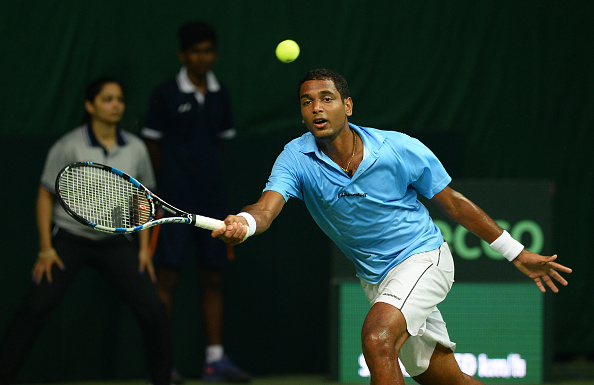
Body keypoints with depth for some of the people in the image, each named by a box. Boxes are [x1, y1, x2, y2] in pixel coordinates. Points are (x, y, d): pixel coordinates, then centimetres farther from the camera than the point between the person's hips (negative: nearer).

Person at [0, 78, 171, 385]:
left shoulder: (136, 149, 0)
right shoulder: (68, 147, -10)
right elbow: (45, 196, -4)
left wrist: (144, 248, 6)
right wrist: (45, 249, -8)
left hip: (116, 243, 3)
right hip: (69, 239, -3)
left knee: (153, 311, -7)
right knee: (35, 310, -13)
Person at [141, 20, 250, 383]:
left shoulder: (220, 95, 9)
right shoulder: (166, 95, -4)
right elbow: (153, 143, 2)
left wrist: (206, 173, 9)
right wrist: (174, 179, 4)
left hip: (212, 199, 5)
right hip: (176, 202, -4)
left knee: (213, 278, 5)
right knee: (169, 276, -6)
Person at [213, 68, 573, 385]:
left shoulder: (401, 149, -17)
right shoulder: (297, 158, -13)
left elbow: (453, 203, -5)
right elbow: (267, 207, -29)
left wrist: (518, 254, 0)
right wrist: (243, 223, -55)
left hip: (422, 257, -4)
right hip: (375, 279, 4)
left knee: (377, 338, -30)